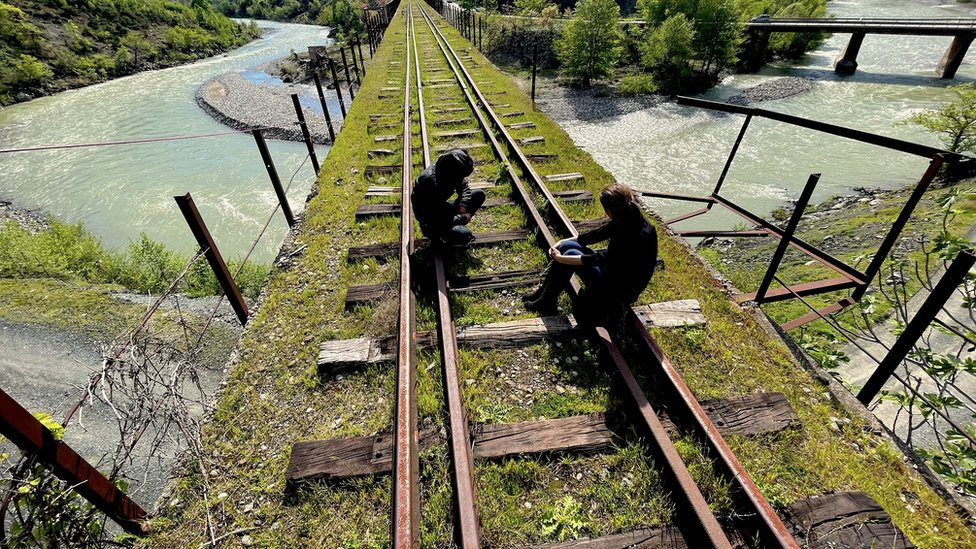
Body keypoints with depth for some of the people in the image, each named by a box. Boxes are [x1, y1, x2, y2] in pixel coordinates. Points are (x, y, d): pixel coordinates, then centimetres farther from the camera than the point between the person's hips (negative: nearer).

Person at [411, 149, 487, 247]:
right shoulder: (430, 184, -33)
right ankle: (444, 237, -2)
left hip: (444, 210, 8)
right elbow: (436, 220, -31)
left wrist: (463, 205, -12)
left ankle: (458, 226, 1)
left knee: (479, 194, -1)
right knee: (464, 235, -35)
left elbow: (464, 186, 8)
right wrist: (462, 218, -19)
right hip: (431, 225, -8)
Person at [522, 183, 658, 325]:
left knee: (571, 254, -18)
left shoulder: (637, 236, -31)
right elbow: (595, 235, 5)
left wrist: (560, 258, -21)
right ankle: (543, 293, 6)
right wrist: (561, 243, 1)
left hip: (621, 291, -8)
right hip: (614, 272, 8)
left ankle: (547, 303, -4)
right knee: (567, 246, -2)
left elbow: (599, 258, -29)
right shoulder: (624, 222, -6)